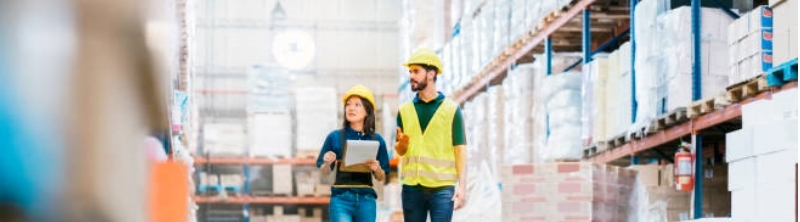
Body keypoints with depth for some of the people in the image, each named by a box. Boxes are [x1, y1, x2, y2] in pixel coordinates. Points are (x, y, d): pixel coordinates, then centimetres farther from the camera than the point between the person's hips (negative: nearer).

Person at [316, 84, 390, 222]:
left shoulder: (376, 140, 4)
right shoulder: (335, 137, 0)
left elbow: (381, 178, 9)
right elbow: (324, 172, 7)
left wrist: (376, 169, -12)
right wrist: (327, 163, -14)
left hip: (366, 199, 2)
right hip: (341, 198, -2)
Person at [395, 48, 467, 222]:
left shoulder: (451, 110, 3)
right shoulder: (405, 110, 12)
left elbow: (460, 150, 0)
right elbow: (399, 150, 15)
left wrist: (462, 186, -10)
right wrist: (401, 144, -9)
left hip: (442, 188, -3)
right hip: (412, 187, 3)